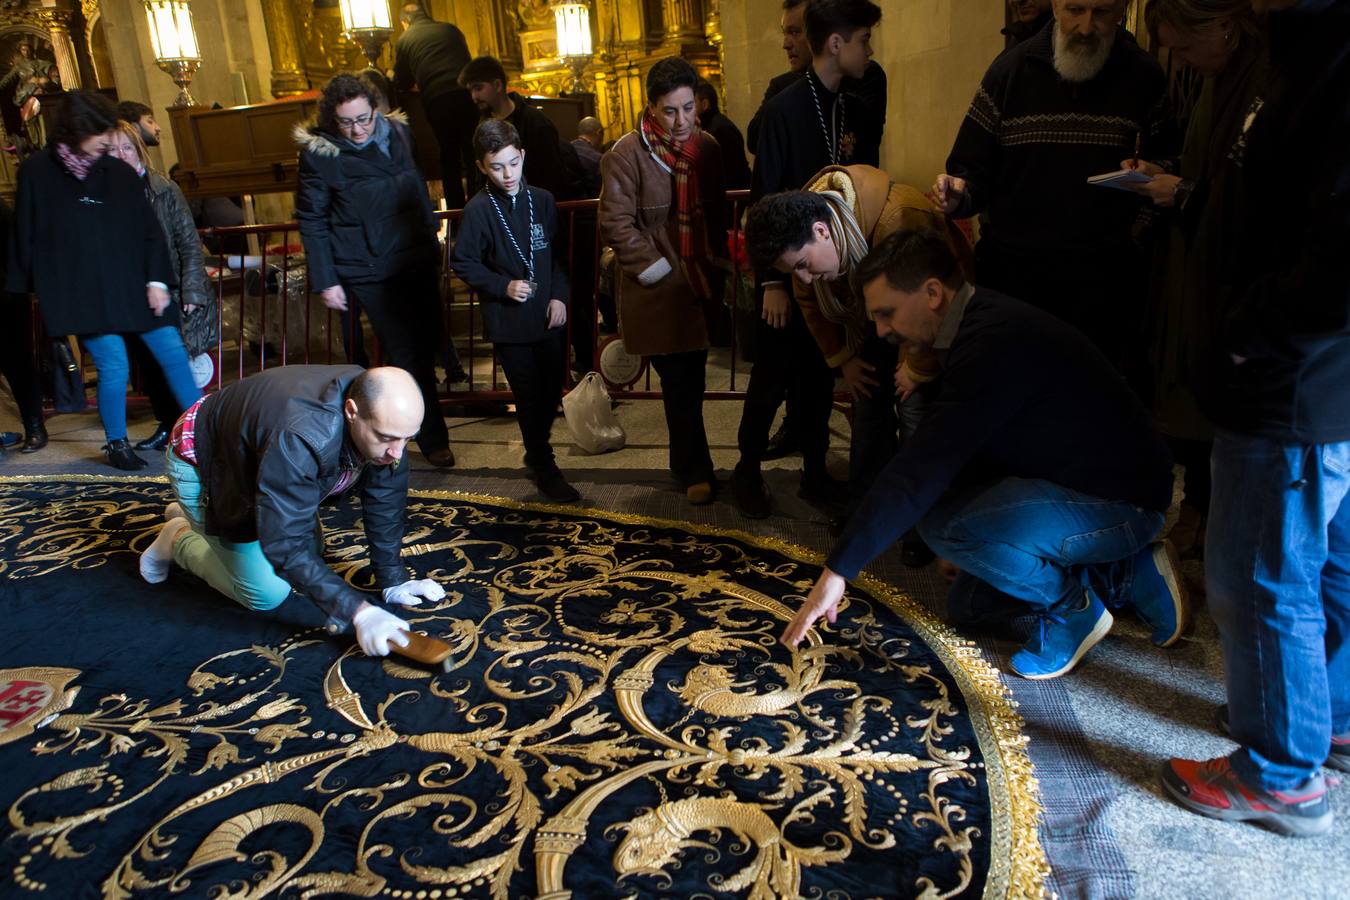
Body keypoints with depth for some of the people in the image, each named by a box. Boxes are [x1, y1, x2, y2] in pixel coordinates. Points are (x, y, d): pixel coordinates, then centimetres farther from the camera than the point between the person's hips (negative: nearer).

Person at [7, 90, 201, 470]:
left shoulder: (120, 173, 6)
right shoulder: (37, 172, 1)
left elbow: (149, 229, 5)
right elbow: (26, 234, 6)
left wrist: (157, 280, -3)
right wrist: (31, 287, 6)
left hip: (130, 284, 3)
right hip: (80, 291, -3)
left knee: (172, 352, -1)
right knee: (113, 363, -7)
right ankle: (116, 443, 13)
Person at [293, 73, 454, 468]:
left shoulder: (399, 132, 3)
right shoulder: (318, 152, -9)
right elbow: (312, 220, -5)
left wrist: (432, 240, 19)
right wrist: (326, 281, -7)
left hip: (418, 260, 5)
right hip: (368, 270, -5)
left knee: (428, 343, 10)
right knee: (408, 354, -4)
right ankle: (433, 439, 9)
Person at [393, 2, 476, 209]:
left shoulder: (404, 40, 11)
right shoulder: (451, 29, 18)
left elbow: (402, 84, 17)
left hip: (437, 101, -2)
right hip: (466, 94, 2)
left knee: (449, 158, 8)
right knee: (473, 154, 8)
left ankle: (457, 212, 7)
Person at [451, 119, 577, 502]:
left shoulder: (542, 201, 2)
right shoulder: (478, 210, -9)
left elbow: (559, 253, 9)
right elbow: (463, 263, -4)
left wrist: (559, 295, -2)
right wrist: (503, 286, -14)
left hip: (548, 316, 4)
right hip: (508, 322, -4)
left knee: (552, 390, 11)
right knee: (529, 396, 4)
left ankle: (536, 452, 36)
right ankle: (543, 466, 21)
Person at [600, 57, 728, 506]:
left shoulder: (706, 146, 6)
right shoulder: (627, 154, -12)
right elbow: (616, 223, -13)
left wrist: (716, 260, 8)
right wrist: (657, 270, -13)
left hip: (699, 283, 5)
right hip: (657, 289, -5)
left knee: (692, 379, 14)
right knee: (679, 383, -1)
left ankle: (686, 464, 31)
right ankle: (695, 470, 13)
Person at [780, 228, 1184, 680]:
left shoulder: (995, 344, -29)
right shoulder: (983, 326, 4)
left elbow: (921, 470, -32)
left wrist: (839, 568, -28)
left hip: (1118, 504, -10)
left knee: (943, 523, -29)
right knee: (966, 605, 15)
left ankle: (1073, 608, -4)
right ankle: (1127, 573, 16)